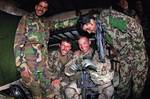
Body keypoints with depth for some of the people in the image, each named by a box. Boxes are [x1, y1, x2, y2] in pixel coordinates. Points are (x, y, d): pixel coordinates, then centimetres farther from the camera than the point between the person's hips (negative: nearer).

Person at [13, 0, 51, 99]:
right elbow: (18, 42, -6)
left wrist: (47, 62, 13)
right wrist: (22, 65, -16)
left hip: (43, 63, 5)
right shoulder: (26, 18, 3)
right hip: (29, 60, -5)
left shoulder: (45, 23, 18)